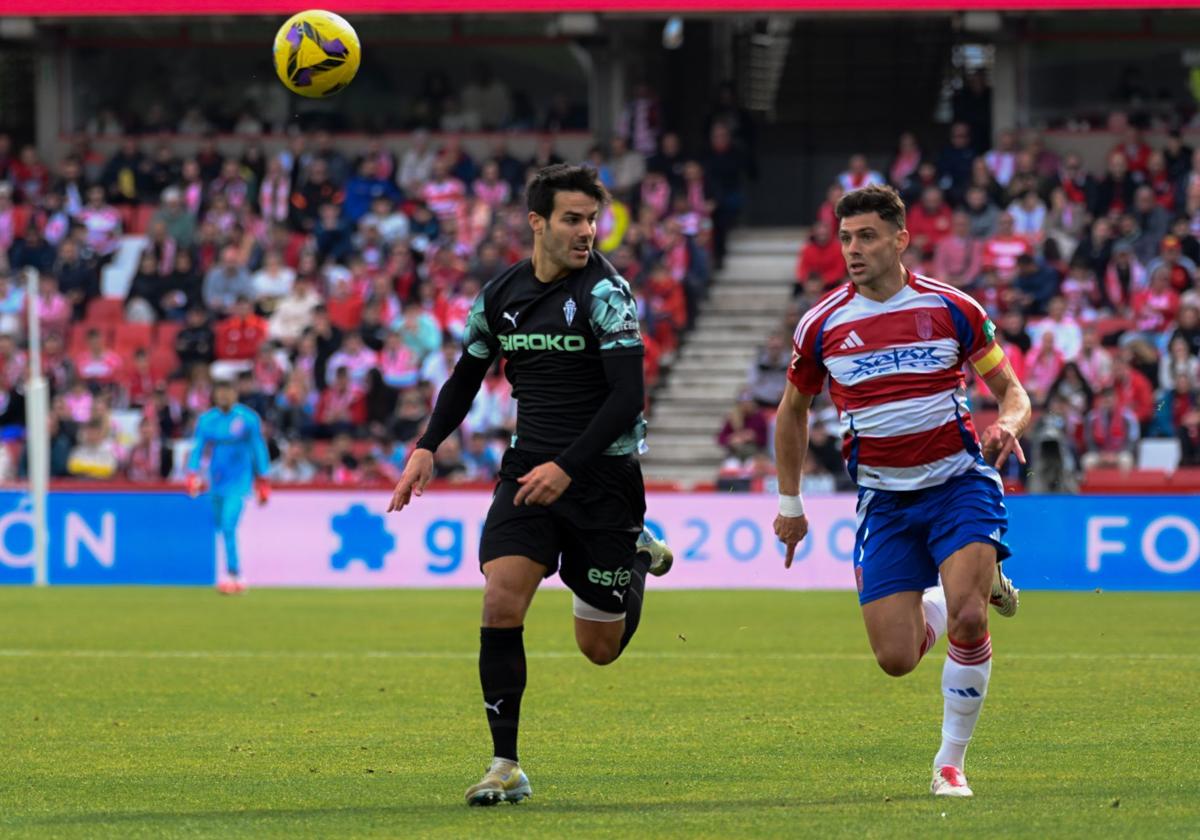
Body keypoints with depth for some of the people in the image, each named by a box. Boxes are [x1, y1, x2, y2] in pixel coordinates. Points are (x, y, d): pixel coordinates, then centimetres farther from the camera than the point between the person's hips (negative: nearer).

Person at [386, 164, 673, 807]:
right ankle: (505, 767, -8)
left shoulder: (604, 290, -13)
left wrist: (567, 468, -25)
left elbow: (627, 395, -18)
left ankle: (638, 557, 37)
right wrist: (427, 447, 3)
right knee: (501, 603, -16)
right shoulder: (501, 294, 3)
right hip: (529, 466, 4)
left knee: (600, 647, 5)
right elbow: (465, 379, 18)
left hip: (602, 473, -4)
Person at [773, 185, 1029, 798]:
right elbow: (792, 411, 15)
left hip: (958, 479, -2)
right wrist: (790, 504, 16)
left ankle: (951, 763, -4)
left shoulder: (950, 308, -5)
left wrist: (1008, 423, -20)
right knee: (896, 658, -7)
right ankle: (935, 603, 31)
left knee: (967, 617, -25)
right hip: (884, 497, 2)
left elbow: (1012, 390, 4)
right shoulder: (822, 324, -1)